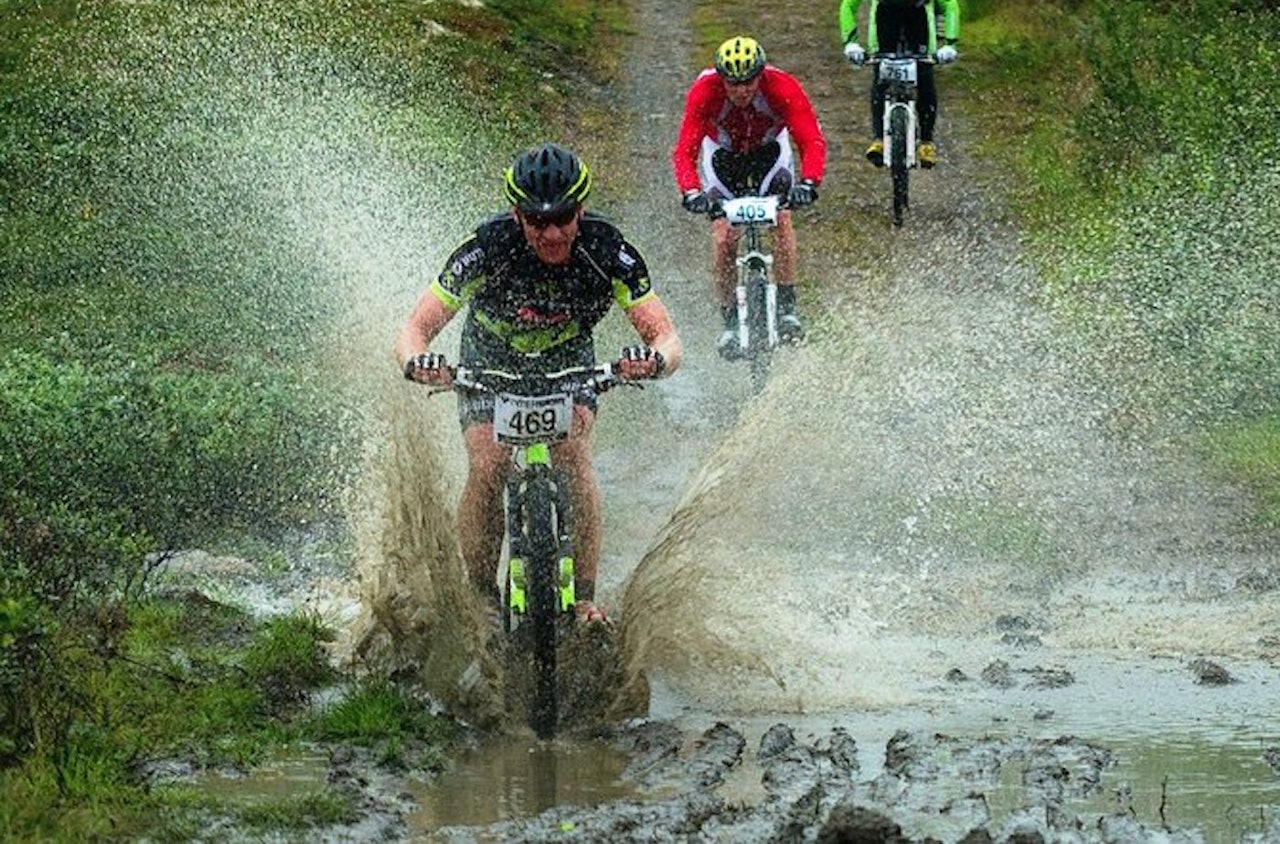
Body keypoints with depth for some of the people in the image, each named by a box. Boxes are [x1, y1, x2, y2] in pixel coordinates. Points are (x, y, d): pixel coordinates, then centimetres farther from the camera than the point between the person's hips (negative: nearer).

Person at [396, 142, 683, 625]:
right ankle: (480, 595, -8)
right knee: (487, 468, -23)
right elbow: (415, 329, -30)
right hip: (491, 360, 0)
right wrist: (416, 362, -54)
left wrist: (655, 361, -54)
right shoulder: (489, 247, -31)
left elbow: (666, 337, -29)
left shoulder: (606, 250, -28)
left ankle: (584, 598, -21)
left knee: (573, 455, -26)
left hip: (568, 359, 0)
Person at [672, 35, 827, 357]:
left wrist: (808, 183, -54)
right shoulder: (704, 91, -33)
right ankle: (730, 321, -2)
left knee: (781, 218, -24)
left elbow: (812, 141, -36)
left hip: (769, 151, 0)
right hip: (722, 154, 0)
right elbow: (684, 150, -36)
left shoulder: (783, 88, -33)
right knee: (723, 237, -14)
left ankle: (787, 307, -15)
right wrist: (691, 192, -53)